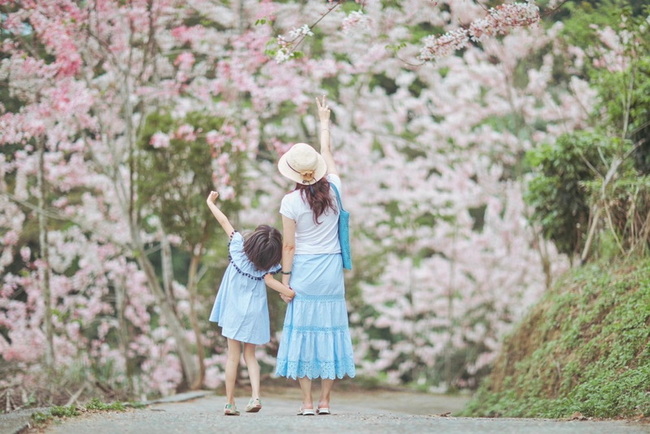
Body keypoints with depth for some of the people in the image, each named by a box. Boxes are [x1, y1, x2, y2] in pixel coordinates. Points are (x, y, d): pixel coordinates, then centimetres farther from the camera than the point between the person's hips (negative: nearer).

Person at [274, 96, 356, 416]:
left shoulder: (291, 201, -10)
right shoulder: (333, 189, -1)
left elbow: (289, 246, -8)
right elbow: (327, 152, 16)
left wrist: (285, 279, -1)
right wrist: (324, 122, 30)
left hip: (304, 272, -3)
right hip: (332, 270, 3)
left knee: (303, 331, 3)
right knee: (330, 329, 8)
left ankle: (307, 402, 2)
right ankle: (325, 401, 9)